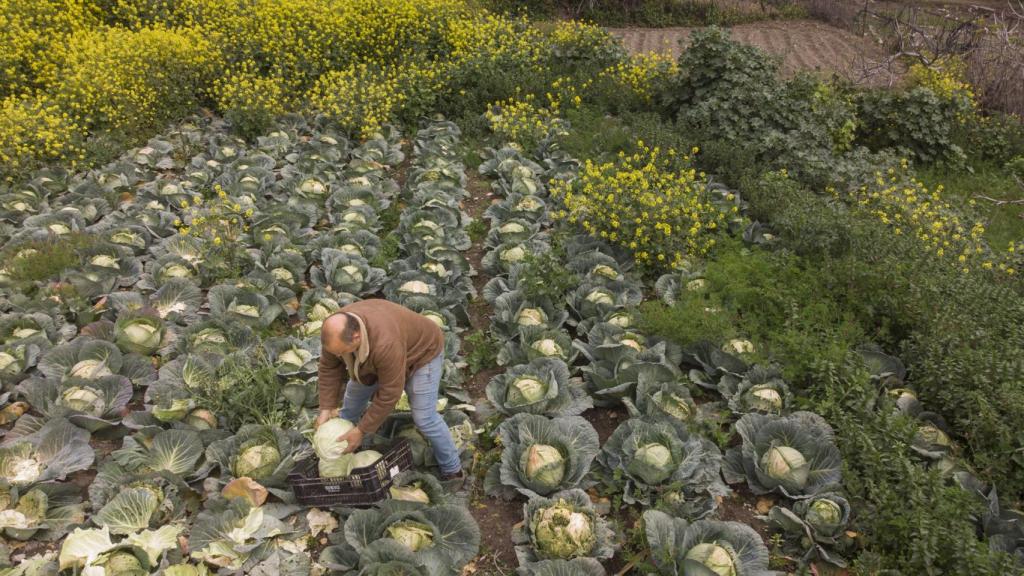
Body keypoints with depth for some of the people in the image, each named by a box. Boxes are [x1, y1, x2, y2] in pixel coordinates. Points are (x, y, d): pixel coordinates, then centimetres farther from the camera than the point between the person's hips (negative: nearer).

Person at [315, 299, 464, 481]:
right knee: (354, 394, 17)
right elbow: (328, 369, -11)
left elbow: (388, 394, -35)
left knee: (424, 418, -11)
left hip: (421, 351, -7)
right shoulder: (335, 330, -26)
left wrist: (361, 431, -27)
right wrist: (326, 408, -14)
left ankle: (452, 470, 8)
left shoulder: (386, 344, -46)